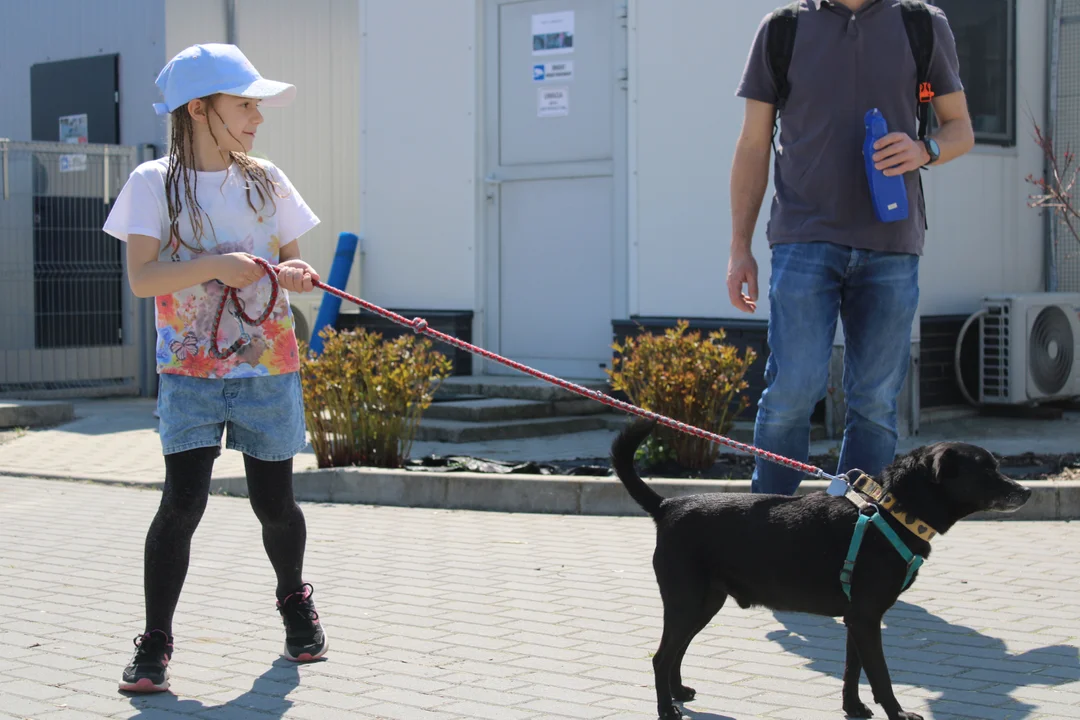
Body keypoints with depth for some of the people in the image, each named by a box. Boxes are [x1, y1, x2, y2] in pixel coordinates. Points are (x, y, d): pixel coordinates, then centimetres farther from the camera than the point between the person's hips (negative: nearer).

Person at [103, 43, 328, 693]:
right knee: (183, 502, -12)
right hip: (191, 372, -3)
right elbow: (142, 277, -11)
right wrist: (213, 266, -23)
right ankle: (155, 644, 0)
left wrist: (293, 274, -11)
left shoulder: (266, 181, 8)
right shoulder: (156, 182, -2)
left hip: (268, 369, 3)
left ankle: (294, 599, 36)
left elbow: (291, 261, 12)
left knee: (274, 504, 7)